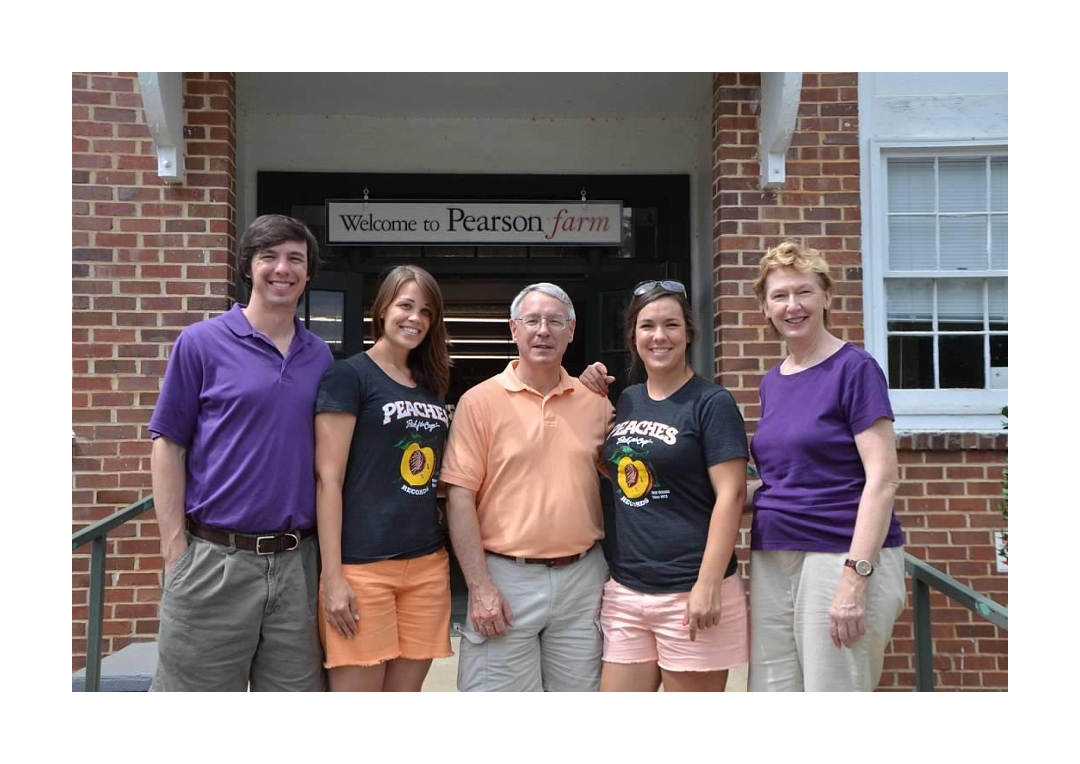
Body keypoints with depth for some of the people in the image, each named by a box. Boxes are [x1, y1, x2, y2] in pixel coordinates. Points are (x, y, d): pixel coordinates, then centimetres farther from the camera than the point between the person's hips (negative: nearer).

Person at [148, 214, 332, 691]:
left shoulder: (320, 356, 9)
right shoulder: (201, 343, -2)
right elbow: (168, 446, -2)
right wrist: (175, 549, -8)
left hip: (296, 562, 4)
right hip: (215, 560, -3)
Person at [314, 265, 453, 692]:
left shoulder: (431, 386, 15)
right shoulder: (348, 375, -4)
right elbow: (328, 478, -9)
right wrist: (332, 575, -14)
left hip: (428, 564, 6)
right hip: (362, 565, -6)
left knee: (405, 695, 11)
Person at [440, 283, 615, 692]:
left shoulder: (595, 402, 7)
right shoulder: (480, 401, -4)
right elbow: (460, 497, -7)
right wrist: (480, 587, -11)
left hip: (583, 577, 4)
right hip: (506, 579, -3)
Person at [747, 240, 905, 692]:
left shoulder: (854, 368, -6)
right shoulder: (772, 382, 13)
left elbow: (882, 479, -13)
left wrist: (855, 577, -19)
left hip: (842, 556, -7)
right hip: (771, 562, 7)